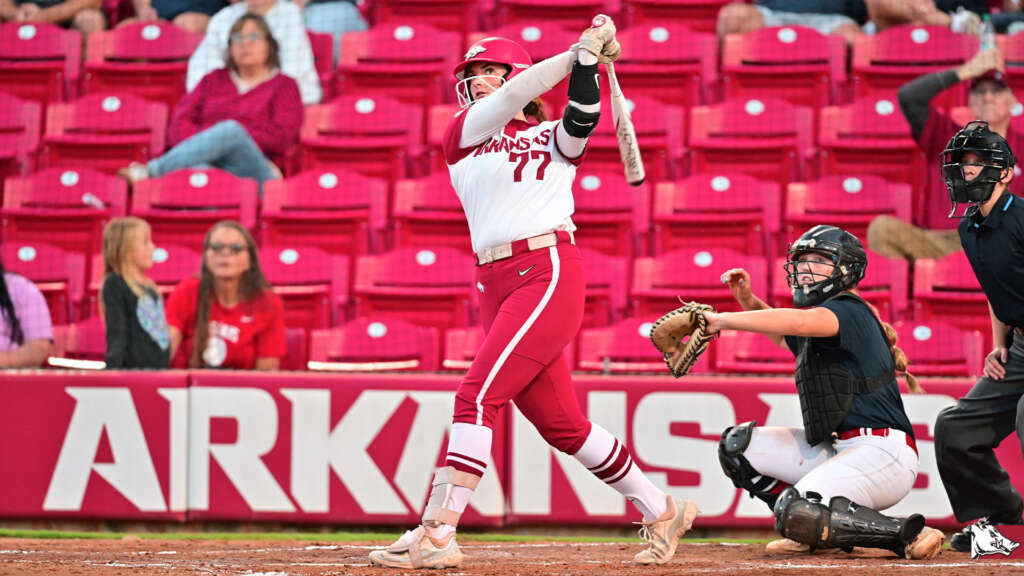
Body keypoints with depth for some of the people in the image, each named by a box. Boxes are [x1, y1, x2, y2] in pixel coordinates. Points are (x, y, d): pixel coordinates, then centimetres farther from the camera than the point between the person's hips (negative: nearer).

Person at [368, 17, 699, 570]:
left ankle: (437, 535, -20)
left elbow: (582, 118, -11)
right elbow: (512, 97, -1)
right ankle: (661, 511, 20)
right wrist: (580, 50, -4)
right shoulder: (464, 133, 15)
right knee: (560, 424, 6)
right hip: (496, 286, 5)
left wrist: (588, 60, -22)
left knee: (476, 395, -17)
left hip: (550, 272, -5)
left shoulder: (554, 138, 11)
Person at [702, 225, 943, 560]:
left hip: (882, 451, -10)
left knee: (796, 514, -30)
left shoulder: (849, 310, -11)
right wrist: (748, 301, 19)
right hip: (837, 450, 10)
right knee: (736, 445, 8)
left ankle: (907, 534, -17)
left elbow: (798, 322, -31)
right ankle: (811, 531, 7)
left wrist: (724, 319, -24)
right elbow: (783, 334, 39)